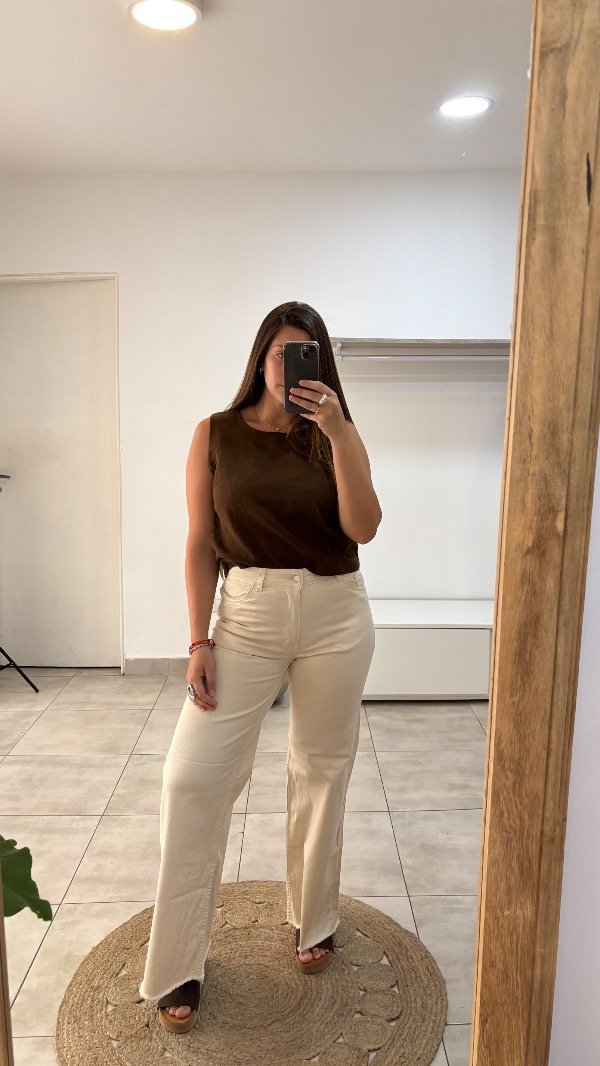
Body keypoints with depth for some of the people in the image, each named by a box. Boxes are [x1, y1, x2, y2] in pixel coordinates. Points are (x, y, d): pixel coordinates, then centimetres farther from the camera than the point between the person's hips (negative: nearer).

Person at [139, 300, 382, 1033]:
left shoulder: (338, 433, 2)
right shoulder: (217, 434, 0)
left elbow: (364, 528, -11)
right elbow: (200, 543, -2)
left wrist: (335, 432, -18)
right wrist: (199, 643, -6)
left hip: (335, 616, 1)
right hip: (247, 614, -1)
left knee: (322, 772, 14)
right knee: (193, 775, -4)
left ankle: (314, 919, 37)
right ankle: (176, 967, 15)